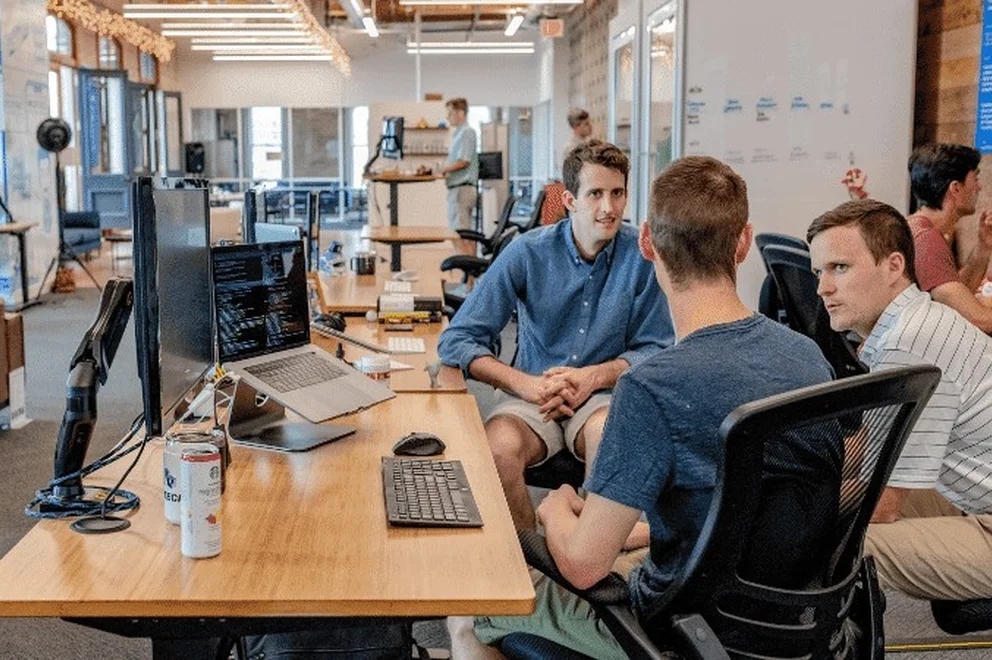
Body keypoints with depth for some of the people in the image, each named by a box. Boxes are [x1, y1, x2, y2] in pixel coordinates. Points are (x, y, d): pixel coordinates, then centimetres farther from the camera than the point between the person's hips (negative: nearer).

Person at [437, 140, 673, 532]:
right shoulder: (528, 253, -6)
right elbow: (455, 341, -7)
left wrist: (594, 376, -16)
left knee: (608, 434, -35)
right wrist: (527, 384, -20)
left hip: (605, 394, 0)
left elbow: (656, 349, 1)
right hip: (531, 395, 0)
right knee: (499, 448, -31)